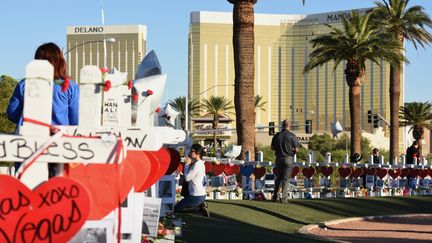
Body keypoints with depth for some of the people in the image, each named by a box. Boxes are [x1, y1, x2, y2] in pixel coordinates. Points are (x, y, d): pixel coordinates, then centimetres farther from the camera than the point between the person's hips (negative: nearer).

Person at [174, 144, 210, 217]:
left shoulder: (197, 165, -19)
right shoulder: (200, 163, 12)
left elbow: (187, 178, -18)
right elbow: (189, 176, 17)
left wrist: (187, 164, -9)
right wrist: (188, 164, 7)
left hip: (196, 196, -10)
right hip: (200, 194, 10)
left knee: (176, 209, -6)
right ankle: (200, 206, 9)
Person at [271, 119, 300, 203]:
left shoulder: (277, 135, 1)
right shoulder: (292, 136, -10)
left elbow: (272, 147, 8)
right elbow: (296, 149, -9)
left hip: (279, 158, 3)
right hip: (288, 158, -3)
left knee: (278, 177, 17)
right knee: (286, 178, 2)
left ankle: (275, 196, 14)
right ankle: (284, 198, -2)